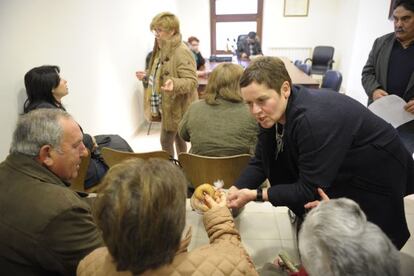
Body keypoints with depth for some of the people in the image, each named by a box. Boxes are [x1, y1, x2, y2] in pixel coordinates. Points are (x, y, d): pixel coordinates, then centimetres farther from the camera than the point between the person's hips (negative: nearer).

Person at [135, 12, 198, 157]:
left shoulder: (182, 53, -21)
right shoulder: (162, 50, 10)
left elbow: (191, 81, -28)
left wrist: (174, 84, -44)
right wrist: (147, 76, 15)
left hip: (177, 108, -9)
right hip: (167, 106, 9)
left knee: (166, 141, 0)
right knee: (178, 139, 19)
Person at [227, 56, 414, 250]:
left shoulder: (315, 119, -37)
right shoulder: (272, 113, -12)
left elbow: (310, 190, -31)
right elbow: (260, 163, -5)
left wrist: (255, 195, -30)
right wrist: (236, 190, -21)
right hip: (339, 175, 7)